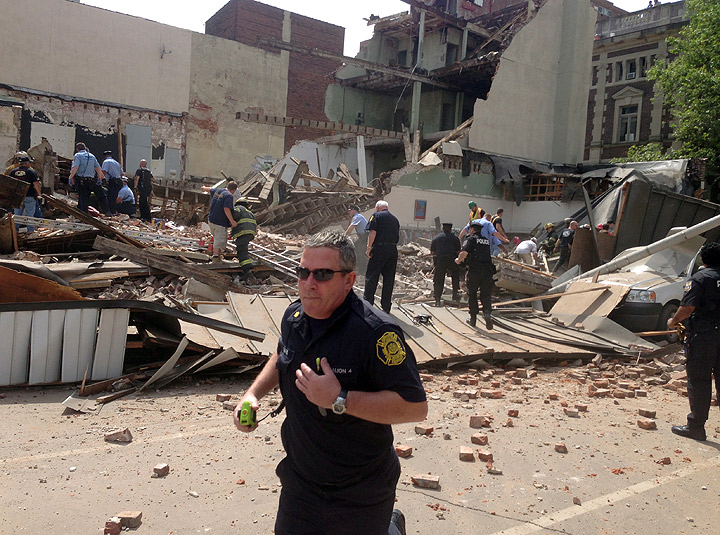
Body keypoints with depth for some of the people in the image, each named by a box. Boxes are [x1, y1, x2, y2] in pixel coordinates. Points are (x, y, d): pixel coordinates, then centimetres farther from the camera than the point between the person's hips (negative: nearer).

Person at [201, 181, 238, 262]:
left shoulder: (218, 190, 8)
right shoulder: (229, 195, -16)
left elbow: (210, 189, 31)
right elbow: (226, 209, -28)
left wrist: (204, 188, 54)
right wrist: (232, 221, -28)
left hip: (211, 220, 8)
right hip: (220, 222, -8)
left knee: (217, 238, 21)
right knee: (220, 240, -7)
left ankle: (218, 255, 27)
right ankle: (215, 256, -17)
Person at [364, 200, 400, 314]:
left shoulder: (376, 215, 1)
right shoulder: (395, 219, 18)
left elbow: (373, 232, -10)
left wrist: (369, 248, -10)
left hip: (379, 248, -5)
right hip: (393, 249, 5)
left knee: (371, 277, 1)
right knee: (389, 278, 8)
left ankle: (367, 303, -2)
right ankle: (386, 306, 11)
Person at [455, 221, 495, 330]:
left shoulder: (471, 239, -2)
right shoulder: (486, 240, 17)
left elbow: (464, 253, -18)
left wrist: (458, 260, 2)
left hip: (474, 271, -4)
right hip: (488, 270, 4)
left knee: (472, 294, 11)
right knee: (486, 294, 9)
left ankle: (473, 318, 15)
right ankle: (487, 312, -16)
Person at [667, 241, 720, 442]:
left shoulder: (699, 279, -9)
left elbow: (687, 308, -17)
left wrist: (673, 322, -1)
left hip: (703, 336, -6)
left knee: (698, 380, 1)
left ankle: (696, 427, 6)